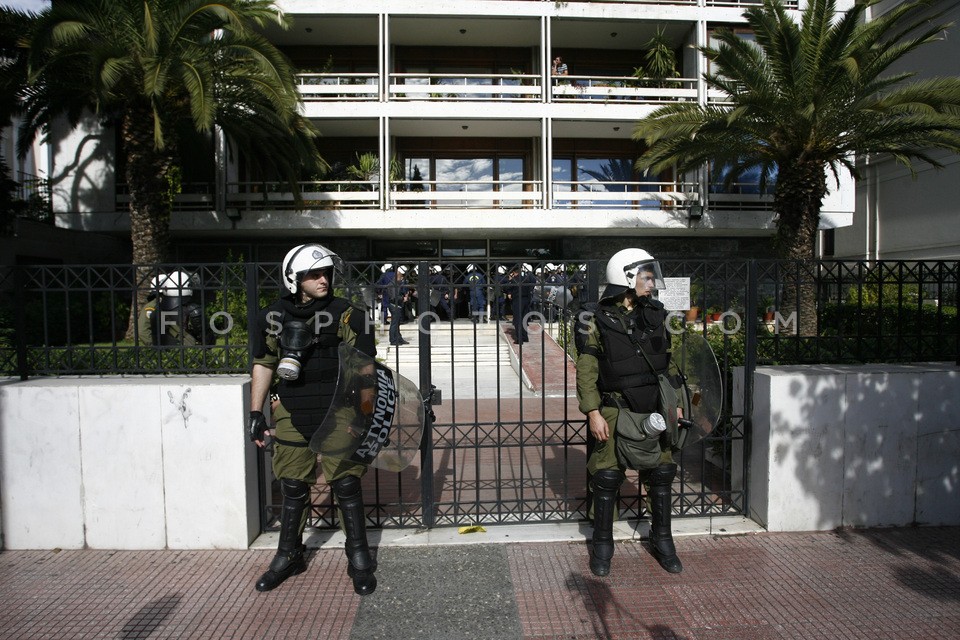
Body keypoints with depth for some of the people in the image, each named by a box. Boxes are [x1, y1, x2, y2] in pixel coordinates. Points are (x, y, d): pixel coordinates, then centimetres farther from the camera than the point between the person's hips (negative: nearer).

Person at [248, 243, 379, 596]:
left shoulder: (347, 315, -8)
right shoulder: (273, 317, 1)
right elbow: (263, 365, 10)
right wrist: (256, 413, 8)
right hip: (291, 417, 3)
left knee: (347, 487, 4)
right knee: (293, 490, 14)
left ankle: (359, 561, 20)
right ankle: (288, 557, 35)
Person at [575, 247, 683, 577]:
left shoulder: (655, 315, 8)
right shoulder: (597, 321, -7)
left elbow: (667, 363, 14)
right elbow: (586, 370, -8)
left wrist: (675, 403, 12)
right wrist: (592, 412, -13)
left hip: (655, 410, 5)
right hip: (615, 411, -4)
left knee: (661, 475, 11)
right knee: (607, 477, 2)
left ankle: (662, 541, 30)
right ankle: (602, 546, 20)